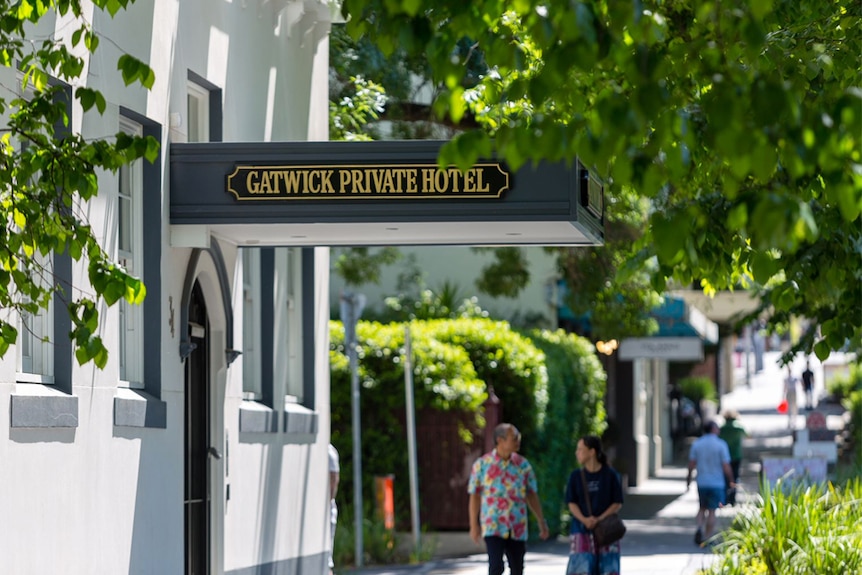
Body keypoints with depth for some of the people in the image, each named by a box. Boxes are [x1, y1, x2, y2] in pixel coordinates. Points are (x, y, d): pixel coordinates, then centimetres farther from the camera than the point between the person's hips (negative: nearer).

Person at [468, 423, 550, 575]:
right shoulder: (482, 464, -2)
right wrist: (474, 525, -2)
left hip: (517, 528, 3)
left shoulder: (523, 465, 5)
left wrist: (541, 521, 7)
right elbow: (475, 496, 1)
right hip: (493, 527, -3)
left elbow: (532, 495, 10)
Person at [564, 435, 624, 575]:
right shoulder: (576, 476, 4)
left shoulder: (610, 475, -2)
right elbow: (571, 503, 3)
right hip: (582, 530, 1)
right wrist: (584, 520, -16)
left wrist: (600, 519, -15)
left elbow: (618, 503, 0)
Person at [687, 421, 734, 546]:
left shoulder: (696, 443, 0)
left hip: (701, 482, 3)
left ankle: (699, 527, -6)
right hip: (717, 483, -3)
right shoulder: (721, 444, -10)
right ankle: (707, 537, 6)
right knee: (712, 511, 5)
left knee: (702, 508, 17)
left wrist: (688, 478, 15)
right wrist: (731, 481, 1)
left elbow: (691, 463, 1)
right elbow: (726, 466, -11)